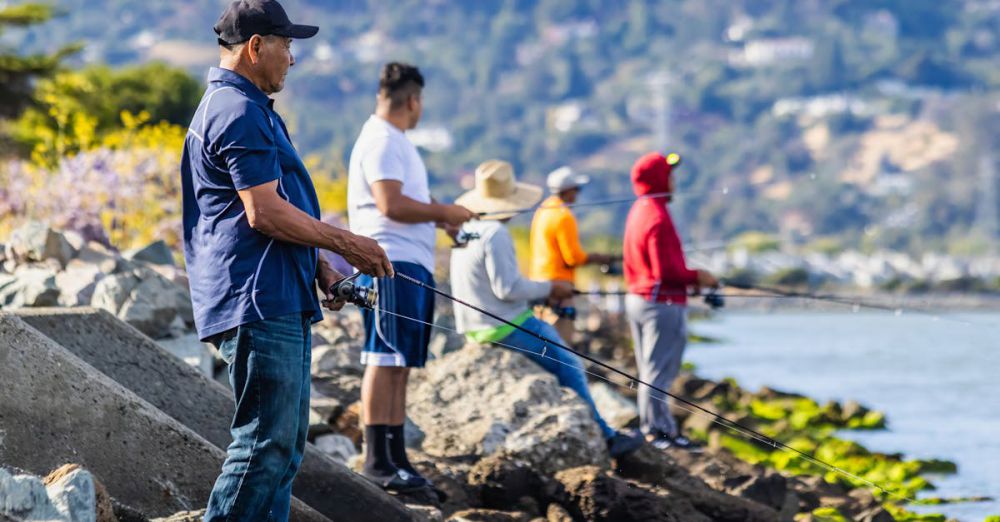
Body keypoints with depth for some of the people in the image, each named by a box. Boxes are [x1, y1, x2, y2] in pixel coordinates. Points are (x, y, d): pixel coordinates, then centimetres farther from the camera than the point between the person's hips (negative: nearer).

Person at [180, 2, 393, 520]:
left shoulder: (248, 108, 22)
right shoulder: (238, 113, -13)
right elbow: (264, 213, -19)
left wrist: (320, 267, 18)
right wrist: (348, 244, -10)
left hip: (280, 302, 11)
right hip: (256, 303, -11)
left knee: (284, 443, 11)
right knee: (266, 443, -12)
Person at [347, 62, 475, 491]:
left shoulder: (395, 141, 23)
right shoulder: (381, 141, -9)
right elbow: (391, 205, -20)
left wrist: (443, 219, 21)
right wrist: (444, 212, -10)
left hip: (412, 266, 11)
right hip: (391, 264, -11)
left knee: (399, 364, 8)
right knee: (384, 359, -12)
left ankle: (396, 457, 9)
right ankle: (376, 459, -14)